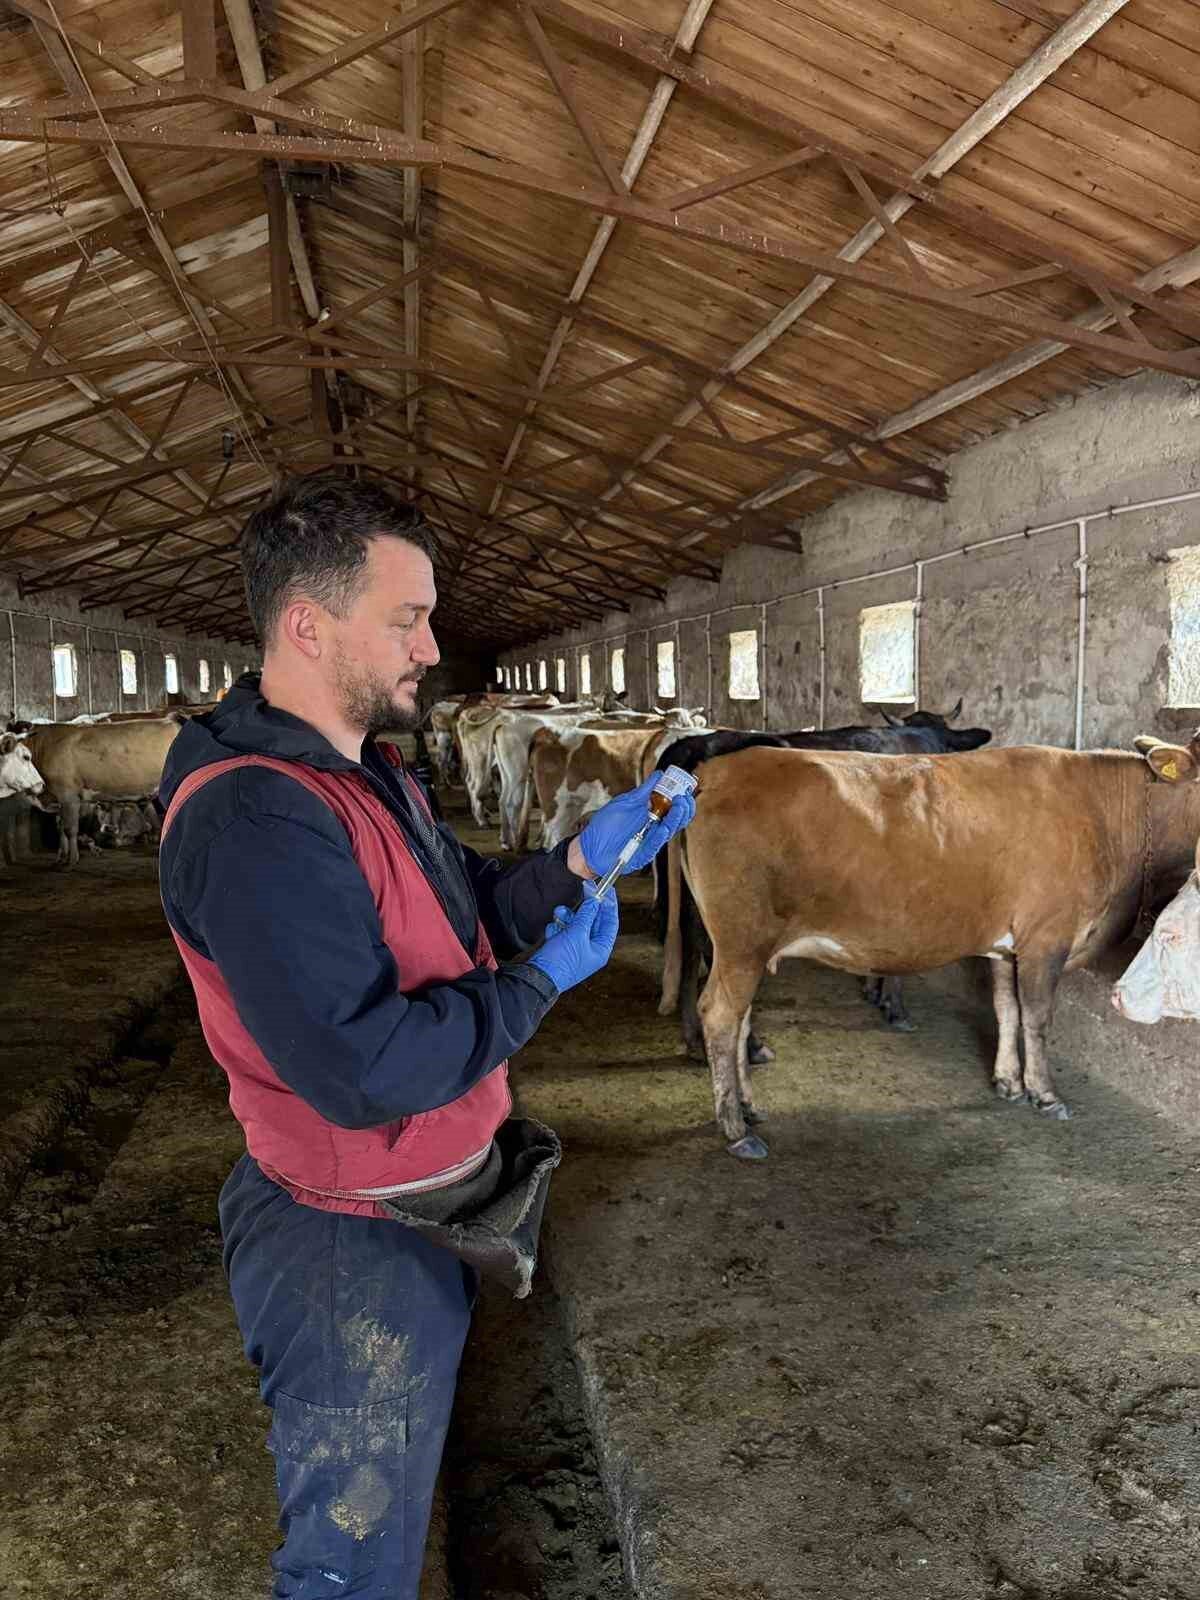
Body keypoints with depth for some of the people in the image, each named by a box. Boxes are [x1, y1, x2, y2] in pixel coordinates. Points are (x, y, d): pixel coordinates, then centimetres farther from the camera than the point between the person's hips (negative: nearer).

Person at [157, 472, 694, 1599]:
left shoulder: (365, 772, 5)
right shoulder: (254, 816, -29)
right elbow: (364, 1069, -32)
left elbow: (462, 914, 9)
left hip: (423, 1215, 10)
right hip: (354, 1251, -9)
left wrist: (577, 861, -7)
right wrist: (539, 982, -19)